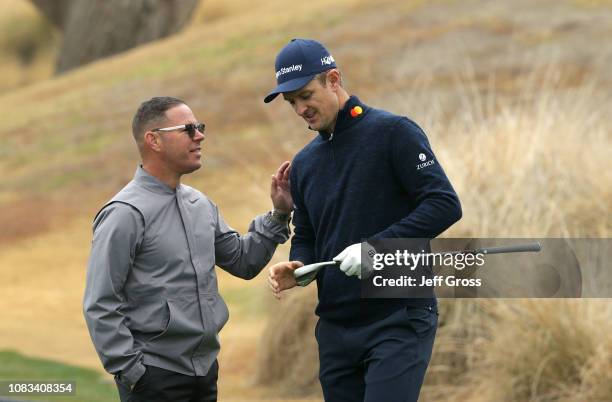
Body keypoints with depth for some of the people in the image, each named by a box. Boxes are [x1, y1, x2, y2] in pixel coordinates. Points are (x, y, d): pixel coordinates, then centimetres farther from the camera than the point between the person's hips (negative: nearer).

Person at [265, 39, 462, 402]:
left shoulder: (392, 133, -6)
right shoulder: (304, 163, 14)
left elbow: (445, 205, -14)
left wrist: (376, 246, -22)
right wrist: (296, 268, -1)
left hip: (399, 321, -7)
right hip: (336, 327, 7)